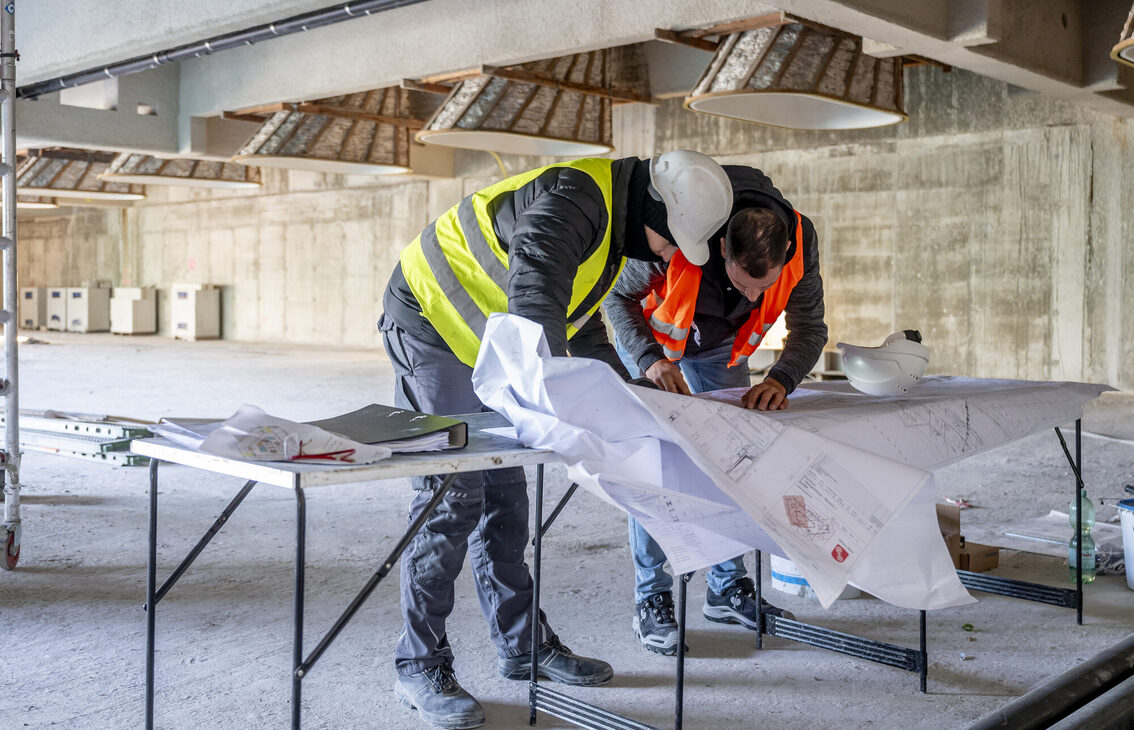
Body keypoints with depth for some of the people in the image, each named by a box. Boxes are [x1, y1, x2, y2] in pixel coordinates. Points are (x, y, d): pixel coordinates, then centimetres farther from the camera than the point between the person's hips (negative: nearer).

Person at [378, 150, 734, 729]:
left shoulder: (615, 230, 9)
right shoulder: (574, 195, -24)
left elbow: (584, 333, 17)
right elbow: (532, 290, -39)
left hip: (481, 341, 10)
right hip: (430, 321, -10)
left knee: (504, 494, 11)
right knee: (451, 496, -10)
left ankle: (525, 645, 21)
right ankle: (420, 667, 0)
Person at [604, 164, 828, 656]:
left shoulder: (801, 241, -31)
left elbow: (810, 328, -19)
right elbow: (619, 297, -25)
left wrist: (782, 379, -39)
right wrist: (651, 360, -41)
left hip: (722, 347, 3)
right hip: (654, 335, -3)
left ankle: (728, 588, 15)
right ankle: (651, 600, -2)